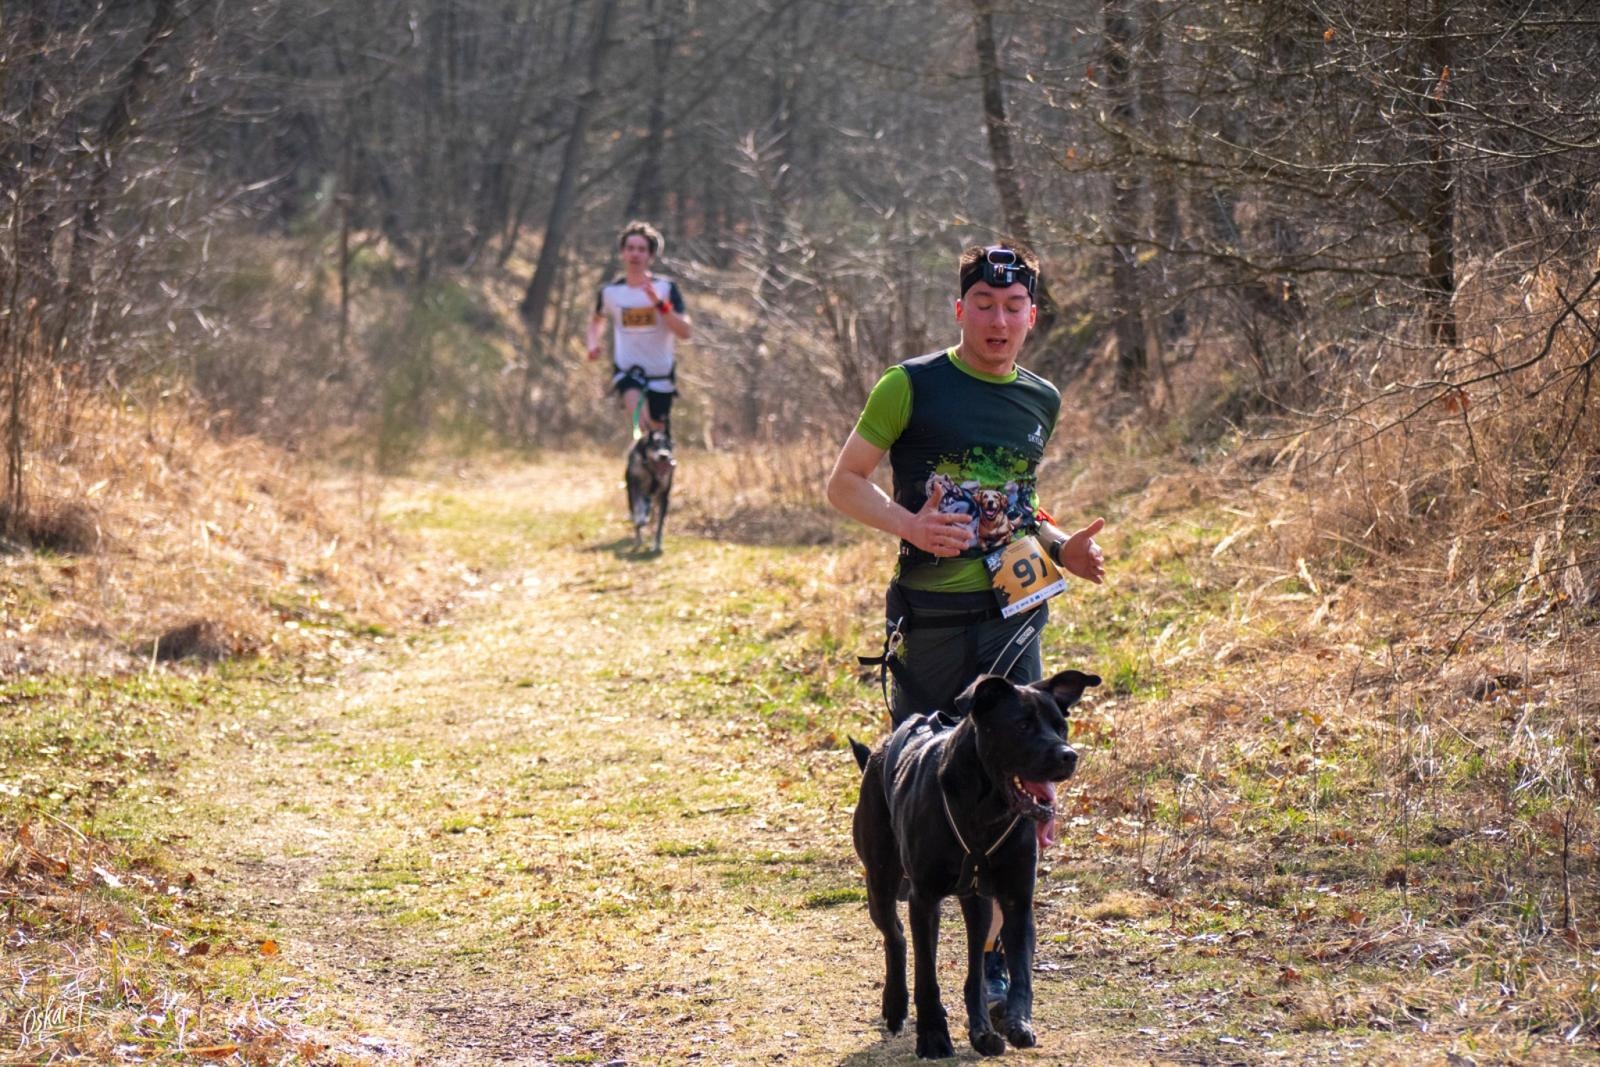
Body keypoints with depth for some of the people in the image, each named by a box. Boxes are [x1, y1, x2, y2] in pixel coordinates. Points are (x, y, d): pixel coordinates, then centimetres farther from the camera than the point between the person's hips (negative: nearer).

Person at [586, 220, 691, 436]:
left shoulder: (666, 288, -7)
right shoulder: (610, 292, -2)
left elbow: (684, 332, -17)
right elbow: (597, 320, 21)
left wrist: (659, 304, -29)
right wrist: (592, 342, 0)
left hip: (661, 374, 1)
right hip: (627, 370, -1)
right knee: (640, 419, -34)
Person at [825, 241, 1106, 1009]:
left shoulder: (1040, 402, 12)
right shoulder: (912, 387, -5)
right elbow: (844, 483, -2)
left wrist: (1059, 545, 7)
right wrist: (910, 524, -19)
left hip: (1015, 615, 4)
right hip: (931, 619, -4)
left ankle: (994, 956, 11)